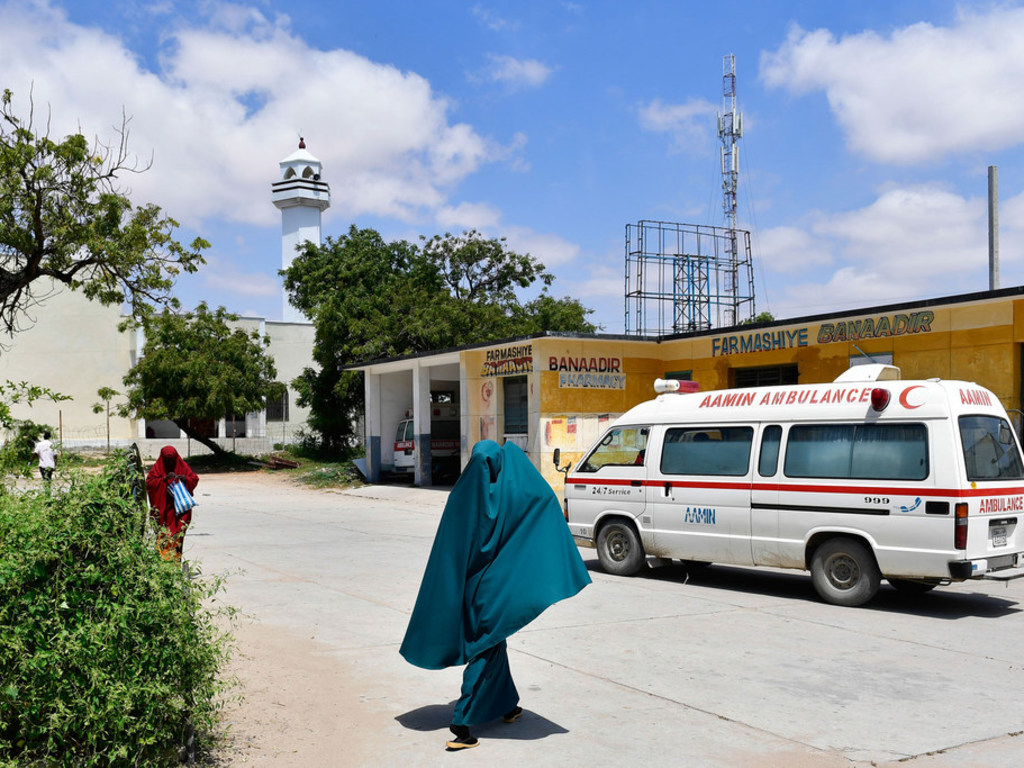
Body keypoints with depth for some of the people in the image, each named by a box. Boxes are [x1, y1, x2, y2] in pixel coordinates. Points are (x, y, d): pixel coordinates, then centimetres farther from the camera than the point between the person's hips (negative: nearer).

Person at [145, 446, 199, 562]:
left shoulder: (182, 466, 5)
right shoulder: (157, 467, 1)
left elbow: (195, 479, 6)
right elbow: (149, 483, -6)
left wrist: (185, 479, -14)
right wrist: (164, 479, -18)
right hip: (163, 508, -1)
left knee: (178, 534, -1)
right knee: (163, 534, -7)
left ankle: (176, 560, 4)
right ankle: (162, 560, -4)